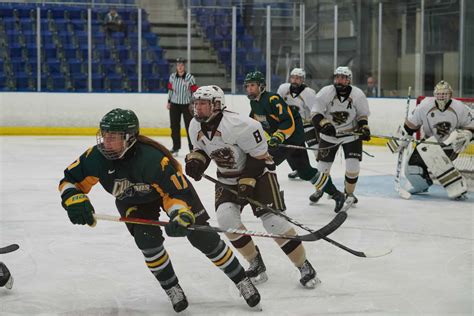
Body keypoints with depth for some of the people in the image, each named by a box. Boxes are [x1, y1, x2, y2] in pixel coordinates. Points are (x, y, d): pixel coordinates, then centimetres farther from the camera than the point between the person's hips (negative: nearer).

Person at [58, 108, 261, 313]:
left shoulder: (152, 158, -40)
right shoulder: (96, 157, -28)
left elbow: (177, 193, -35)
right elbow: (69, 181, -16)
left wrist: (182, 216, -53)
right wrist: (74, 200, -37)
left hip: (171, 186, -3)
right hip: (133, 200, 4)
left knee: (203, 238, -6)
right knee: (147, 240, -19)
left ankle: (241, 281, 9)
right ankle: (172, 289, 3)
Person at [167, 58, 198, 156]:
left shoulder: (190, 77, -10)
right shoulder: (172, 77, 2)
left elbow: (195, 91, -7)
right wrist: (169, 101, 15)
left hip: (187, 105, -4)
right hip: (174, 104, 4)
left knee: (189, 126, -2)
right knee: (174, 126, 7)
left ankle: (192, 147, 6)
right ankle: (176, 147, 18)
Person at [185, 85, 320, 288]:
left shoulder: (238, 124, -28)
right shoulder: (196, 126, -6)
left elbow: (259, 154, -22)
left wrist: (247, 181, -23)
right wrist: (195, 160, -9)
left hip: (258, 173, -6)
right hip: (227, 178, 6)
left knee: (272, 219, -17)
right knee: (226, 217, -17)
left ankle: (304, 266, -3)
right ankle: (255, 263, 1)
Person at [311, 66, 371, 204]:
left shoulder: (357, 94, -12)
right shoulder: (325, 92, -16)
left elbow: (362, 115, 2)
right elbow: (315, 114, -15)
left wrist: (364, 128, -14)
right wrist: (324, 125, -32)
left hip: (351, 133, 0)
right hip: (329, 134, 0)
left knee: (353, 166, -9)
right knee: (323, 164, 3)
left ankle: (349, 193, 14)